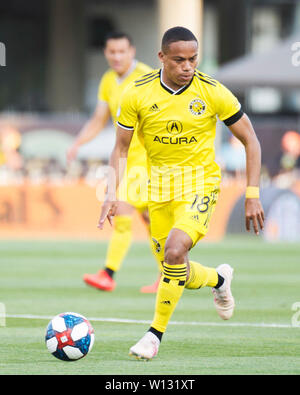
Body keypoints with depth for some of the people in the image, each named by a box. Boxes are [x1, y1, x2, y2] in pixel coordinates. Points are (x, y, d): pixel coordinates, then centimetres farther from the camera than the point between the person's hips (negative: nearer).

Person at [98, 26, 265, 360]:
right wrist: (111, 193, -11)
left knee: (174, 251, -25)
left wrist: (252, 195, -7)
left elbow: (250, 141, -2)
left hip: (199, 182, -3)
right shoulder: (137, 94, -8)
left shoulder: (212, 92, -12)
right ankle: (219, 279, 43)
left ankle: (156, 333, -10)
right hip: (159, 186, 3)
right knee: (179, 274, 8)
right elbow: (121, 148, 3)